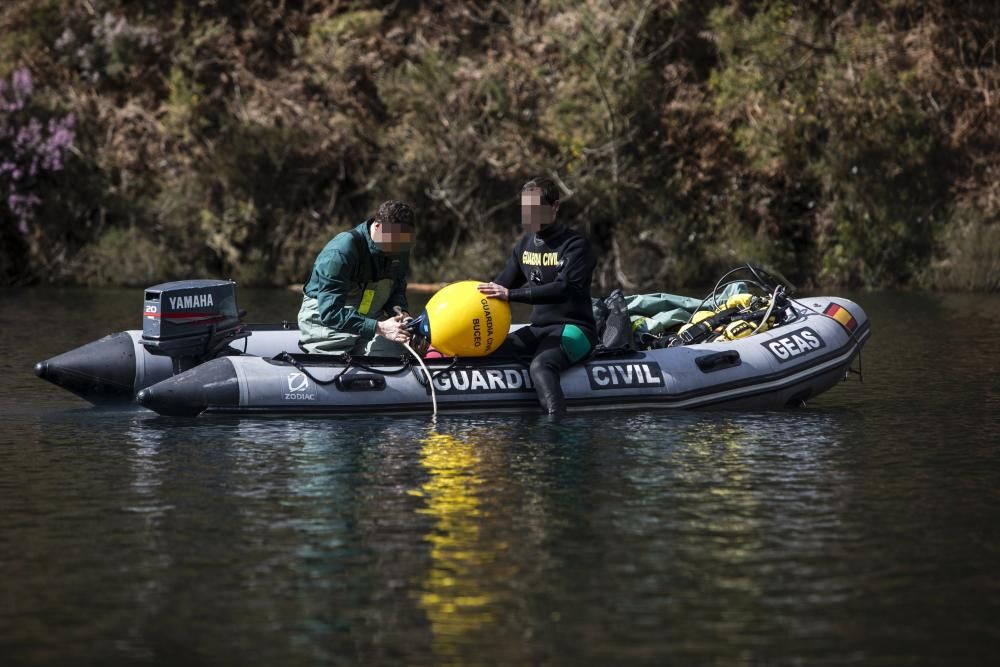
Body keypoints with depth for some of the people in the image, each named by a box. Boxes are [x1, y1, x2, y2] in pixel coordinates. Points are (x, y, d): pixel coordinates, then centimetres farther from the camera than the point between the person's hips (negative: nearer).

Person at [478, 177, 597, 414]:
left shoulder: (575, 244, -12)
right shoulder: (526, 245, 12)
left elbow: (565, 289, -26)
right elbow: (501, 285, 18)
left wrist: (511, 294, -33)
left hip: (573, 330, -8)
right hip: (539, 329, 8)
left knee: (540, 366, -36)